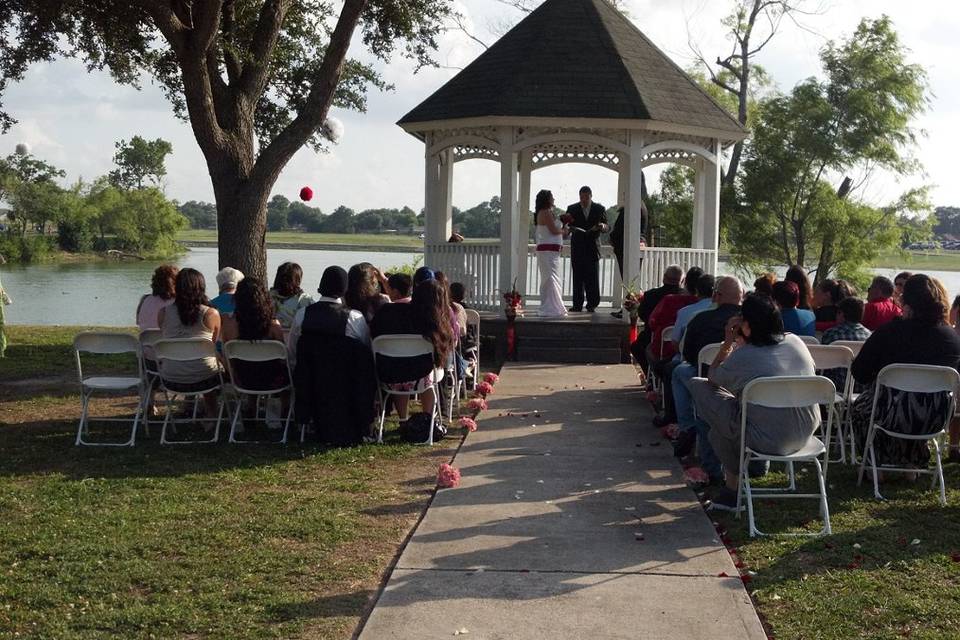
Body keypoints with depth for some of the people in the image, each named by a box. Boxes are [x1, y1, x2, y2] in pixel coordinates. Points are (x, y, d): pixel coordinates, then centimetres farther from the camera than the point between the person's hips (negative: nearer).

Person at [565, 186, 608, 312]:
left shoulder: (599, 209, 7)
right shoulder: (572, 209, 9)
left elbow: (607, 227, 3)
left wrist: (603, 226, -20)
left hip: (592, 248, -1)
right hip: (577, 248, 1)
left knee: (592, 278, -4)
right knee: (578, 278, 0)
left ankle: (592, 304, 2)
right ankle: (577, 305, 3)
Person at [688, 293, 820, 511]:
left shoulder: (741, 357, -18)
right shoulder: (796, 342, 0)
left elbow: (712, 378, 3)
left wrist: (728, 343, 4)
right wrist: (741, 344, 19)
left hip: (770, 442, -7)